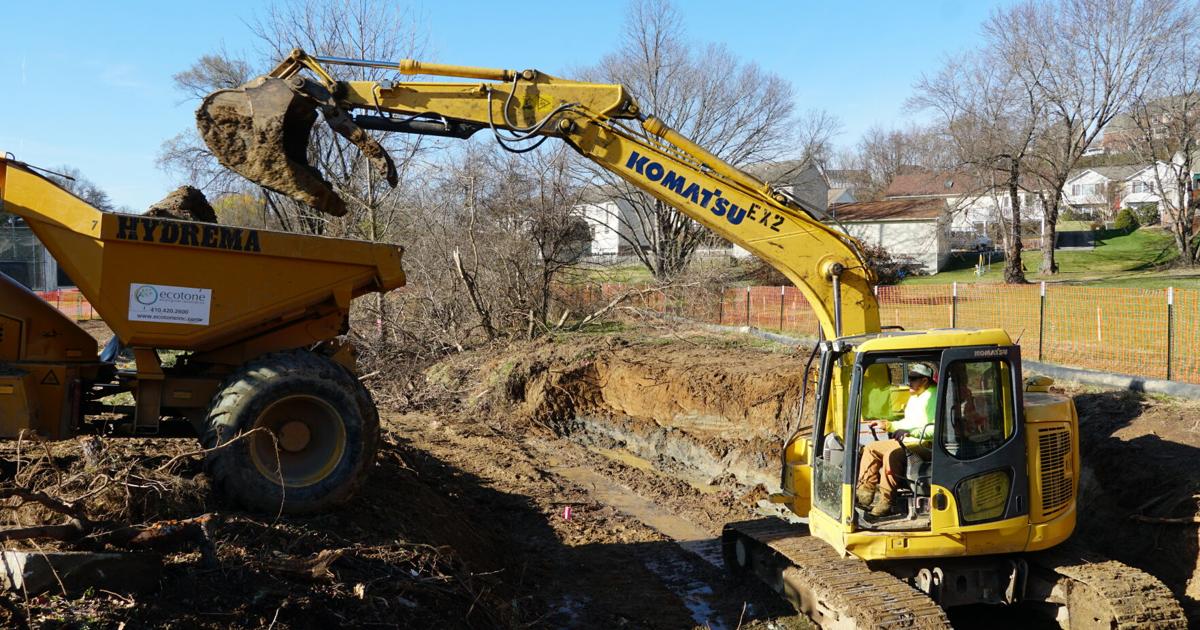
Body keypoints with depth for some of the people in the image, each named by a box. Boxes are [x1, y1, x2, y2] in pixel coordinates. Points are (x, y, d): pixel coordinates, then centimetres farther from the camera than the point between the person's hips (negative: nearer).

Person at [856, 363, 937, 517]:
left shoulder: (934, 397, -11)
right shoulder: (914, 397, 21)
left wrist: (912, 433, -26)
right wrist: (890, 425, 16)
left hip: (924, 444, -11)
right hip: (908, 441, 11)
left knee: (892, 454, -33)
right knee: (870, 449, 2)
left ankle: (885, 500, -29)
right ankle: (865, 490, -6)